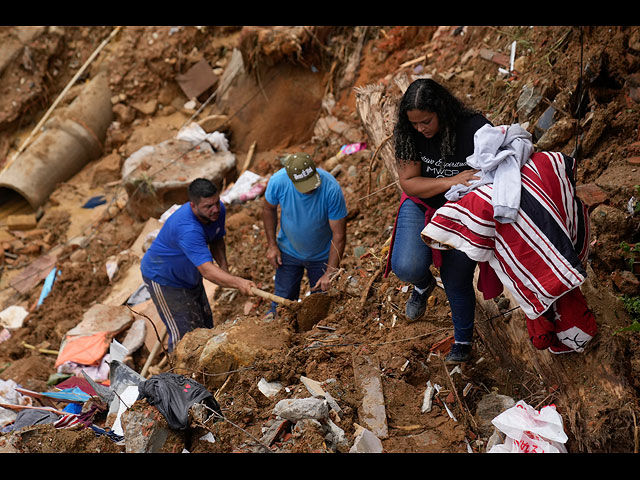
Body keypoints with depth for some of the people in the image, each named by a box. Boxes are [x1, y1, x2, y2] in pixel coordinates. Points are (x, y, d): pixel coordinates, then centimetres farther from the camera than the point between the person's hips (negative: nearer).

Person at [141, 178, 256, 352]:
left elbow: (216, 240, 5)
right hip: (164, 279, -9)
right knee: (185, 335, -7)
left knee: (206, 325, 19)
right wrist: (238, 282, -63)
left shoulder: (218, 210, -15)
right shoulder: (187, 229, -42)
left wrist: (224, 266, -12)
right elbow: (207, 270, -49)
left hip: (190, 276, 9)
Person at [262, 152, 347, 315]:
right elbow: (268, 208, -3)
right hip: (288, 252, 1)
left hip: (322, 256, -1)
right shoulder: (278, 181, -27)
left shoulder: (331, 189, -33)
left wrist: (330, 273, -24)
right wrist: (272, 245, -3)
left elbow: (339, 234, -24)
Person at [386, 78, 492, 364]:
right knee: (407, 267, -23)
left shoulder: (476, 129, -22)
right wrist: (451, 181, -30)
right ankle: (423, 284, 19)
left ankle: (463, 340, 38)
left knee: (456, 280, 8)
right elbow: (408, 182, -16)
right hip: (422, 204, 1)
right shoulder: (407, 134, -15)